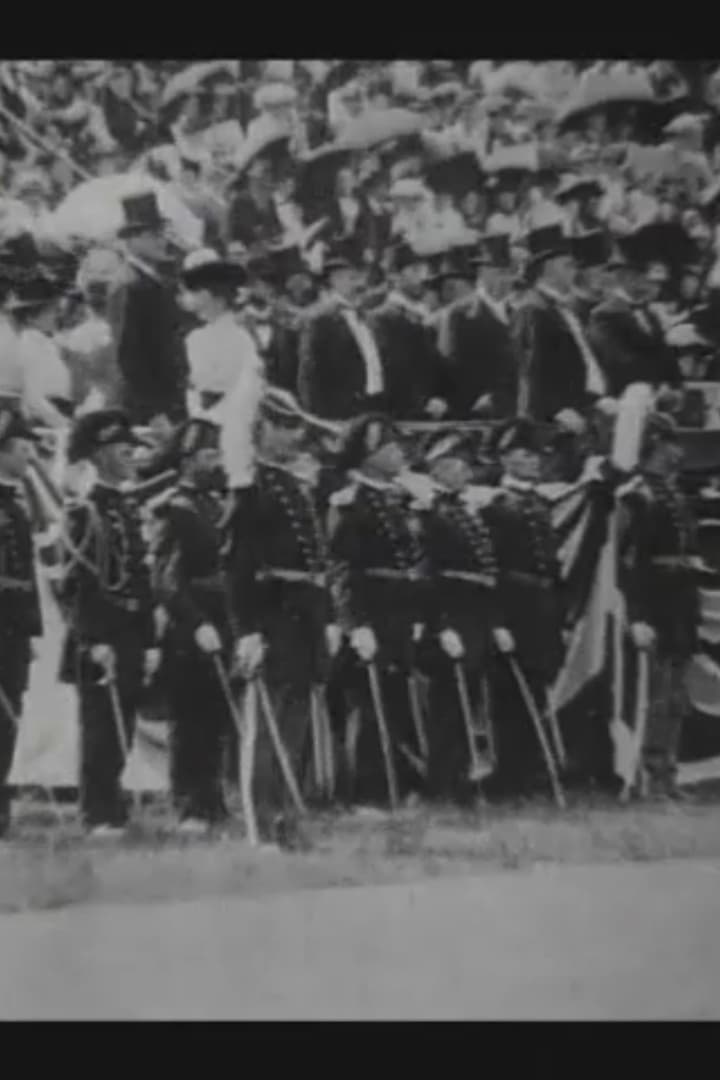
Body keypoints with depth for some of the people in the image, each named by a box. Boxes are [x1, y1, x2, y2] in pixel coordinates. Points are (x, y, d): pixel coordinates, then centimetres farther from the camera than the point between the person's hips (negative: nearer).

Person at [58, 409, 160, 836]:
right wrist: (94, 642, -19)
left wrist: (151, 641, 12)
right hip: (98, 642, -7)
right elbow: (77, 585, -13)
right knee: (100, 731, -2)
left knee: (121, 731, 11)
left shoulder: (130, 509, 15)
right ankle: (100, 816, 5)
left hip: (133, 638, 7)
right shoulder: (84, 513, -7)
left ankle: (114, 810, 21)